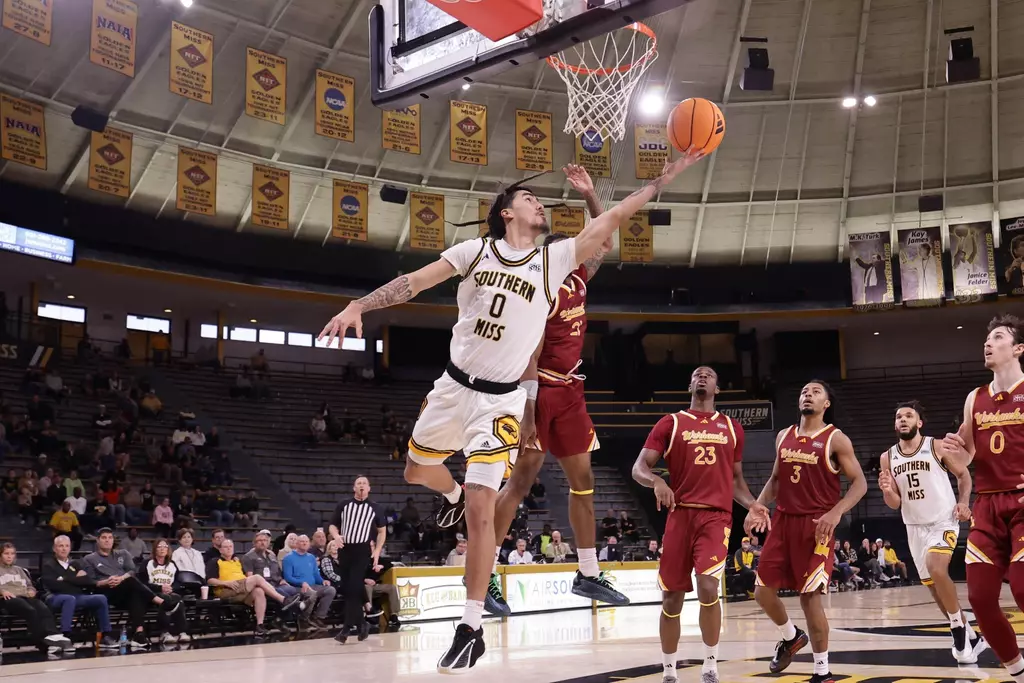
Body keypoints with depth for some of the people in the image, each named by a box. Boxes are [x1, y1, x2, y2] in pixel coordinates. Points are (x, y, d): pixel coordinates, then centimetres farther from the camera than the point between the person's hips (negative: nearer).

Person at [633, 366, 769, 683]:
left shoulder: (732, 428, 15)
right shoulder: (670, 423, 6)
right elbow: (639, 468, -1)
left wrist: (751, 504, 3)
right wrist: (657, 482, -23)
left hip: (716, 516, 0)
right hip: (680, 515, 0)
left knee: (708, 588, -20)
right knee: (672, 598, 3)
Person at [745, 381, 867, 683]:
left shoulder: (835, 439, -4)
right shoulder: (783, 437, 12)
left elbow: (859, 483, -6)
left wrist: (836, 513, -20)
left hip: (816, 525, -5)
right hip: (783, 521, 6)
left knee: (810, 596, -7)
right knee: (763, 590, 5)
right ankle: (791, 637, 33)